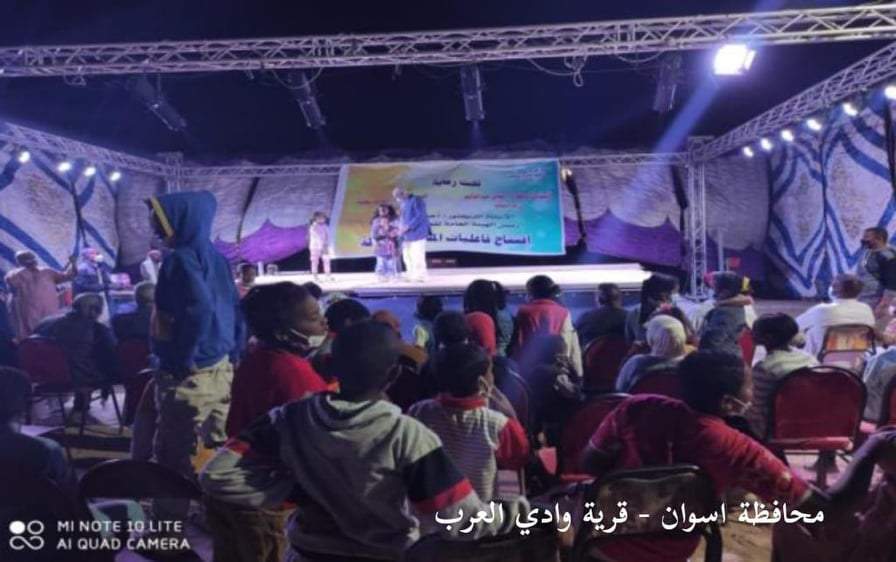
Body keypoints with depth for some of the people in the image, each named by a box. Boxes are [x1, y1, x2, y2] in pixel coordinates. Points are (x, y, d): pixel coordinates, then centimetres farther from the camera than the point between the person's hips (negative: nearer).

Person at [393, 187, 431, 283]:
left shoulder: (416, 201, -10)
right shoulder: (403, 203, 16)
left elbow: (420, 216, -18)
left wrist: (407, 227, -21)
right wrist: (400, 228, 4)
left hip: (417, 234, -9)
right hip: (406, 236, 9)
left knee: (417, 257, -8)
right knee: (407, 257, 10)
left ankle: (420, 276, -1)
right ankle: (411, 276, 18)